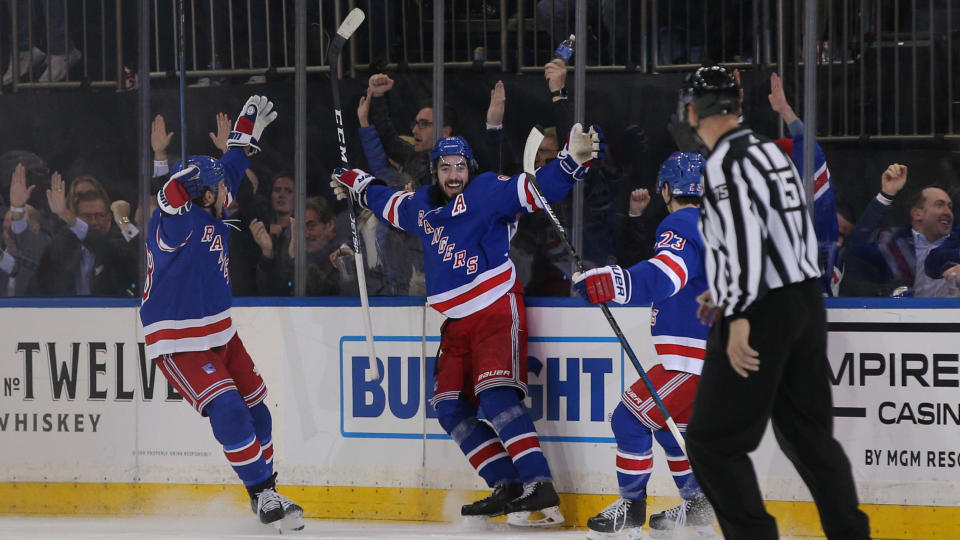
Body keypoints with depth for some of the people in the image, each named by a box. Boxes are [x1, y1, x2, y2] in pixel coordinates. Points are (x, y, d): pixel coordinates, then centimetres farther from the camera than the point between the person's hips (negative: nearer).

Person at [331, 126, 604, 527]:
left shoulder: (488, 191, -6)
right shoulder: (421, 207, 14)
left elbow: (540, 189, -16)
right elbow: (388, 203, 37)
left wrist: (573, 160, -31)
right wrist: (356, 183, 45)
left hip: (496, 310, -8)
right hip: (456, 323, 8)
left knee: (495, 398, -24)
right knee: (451, 407, 0)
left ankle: (540, 486, -30)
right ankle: (508, 488, -1)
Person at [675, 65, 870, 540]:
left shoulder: (726, 162, -13)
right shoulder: (771, 152, 14)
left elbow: (743, 237, -23)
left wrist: (739, 316, -26)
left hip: (762, 314, -9)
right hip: (806, 301, 9)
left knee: (713, 441, -3)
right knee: (809, 433, 16)